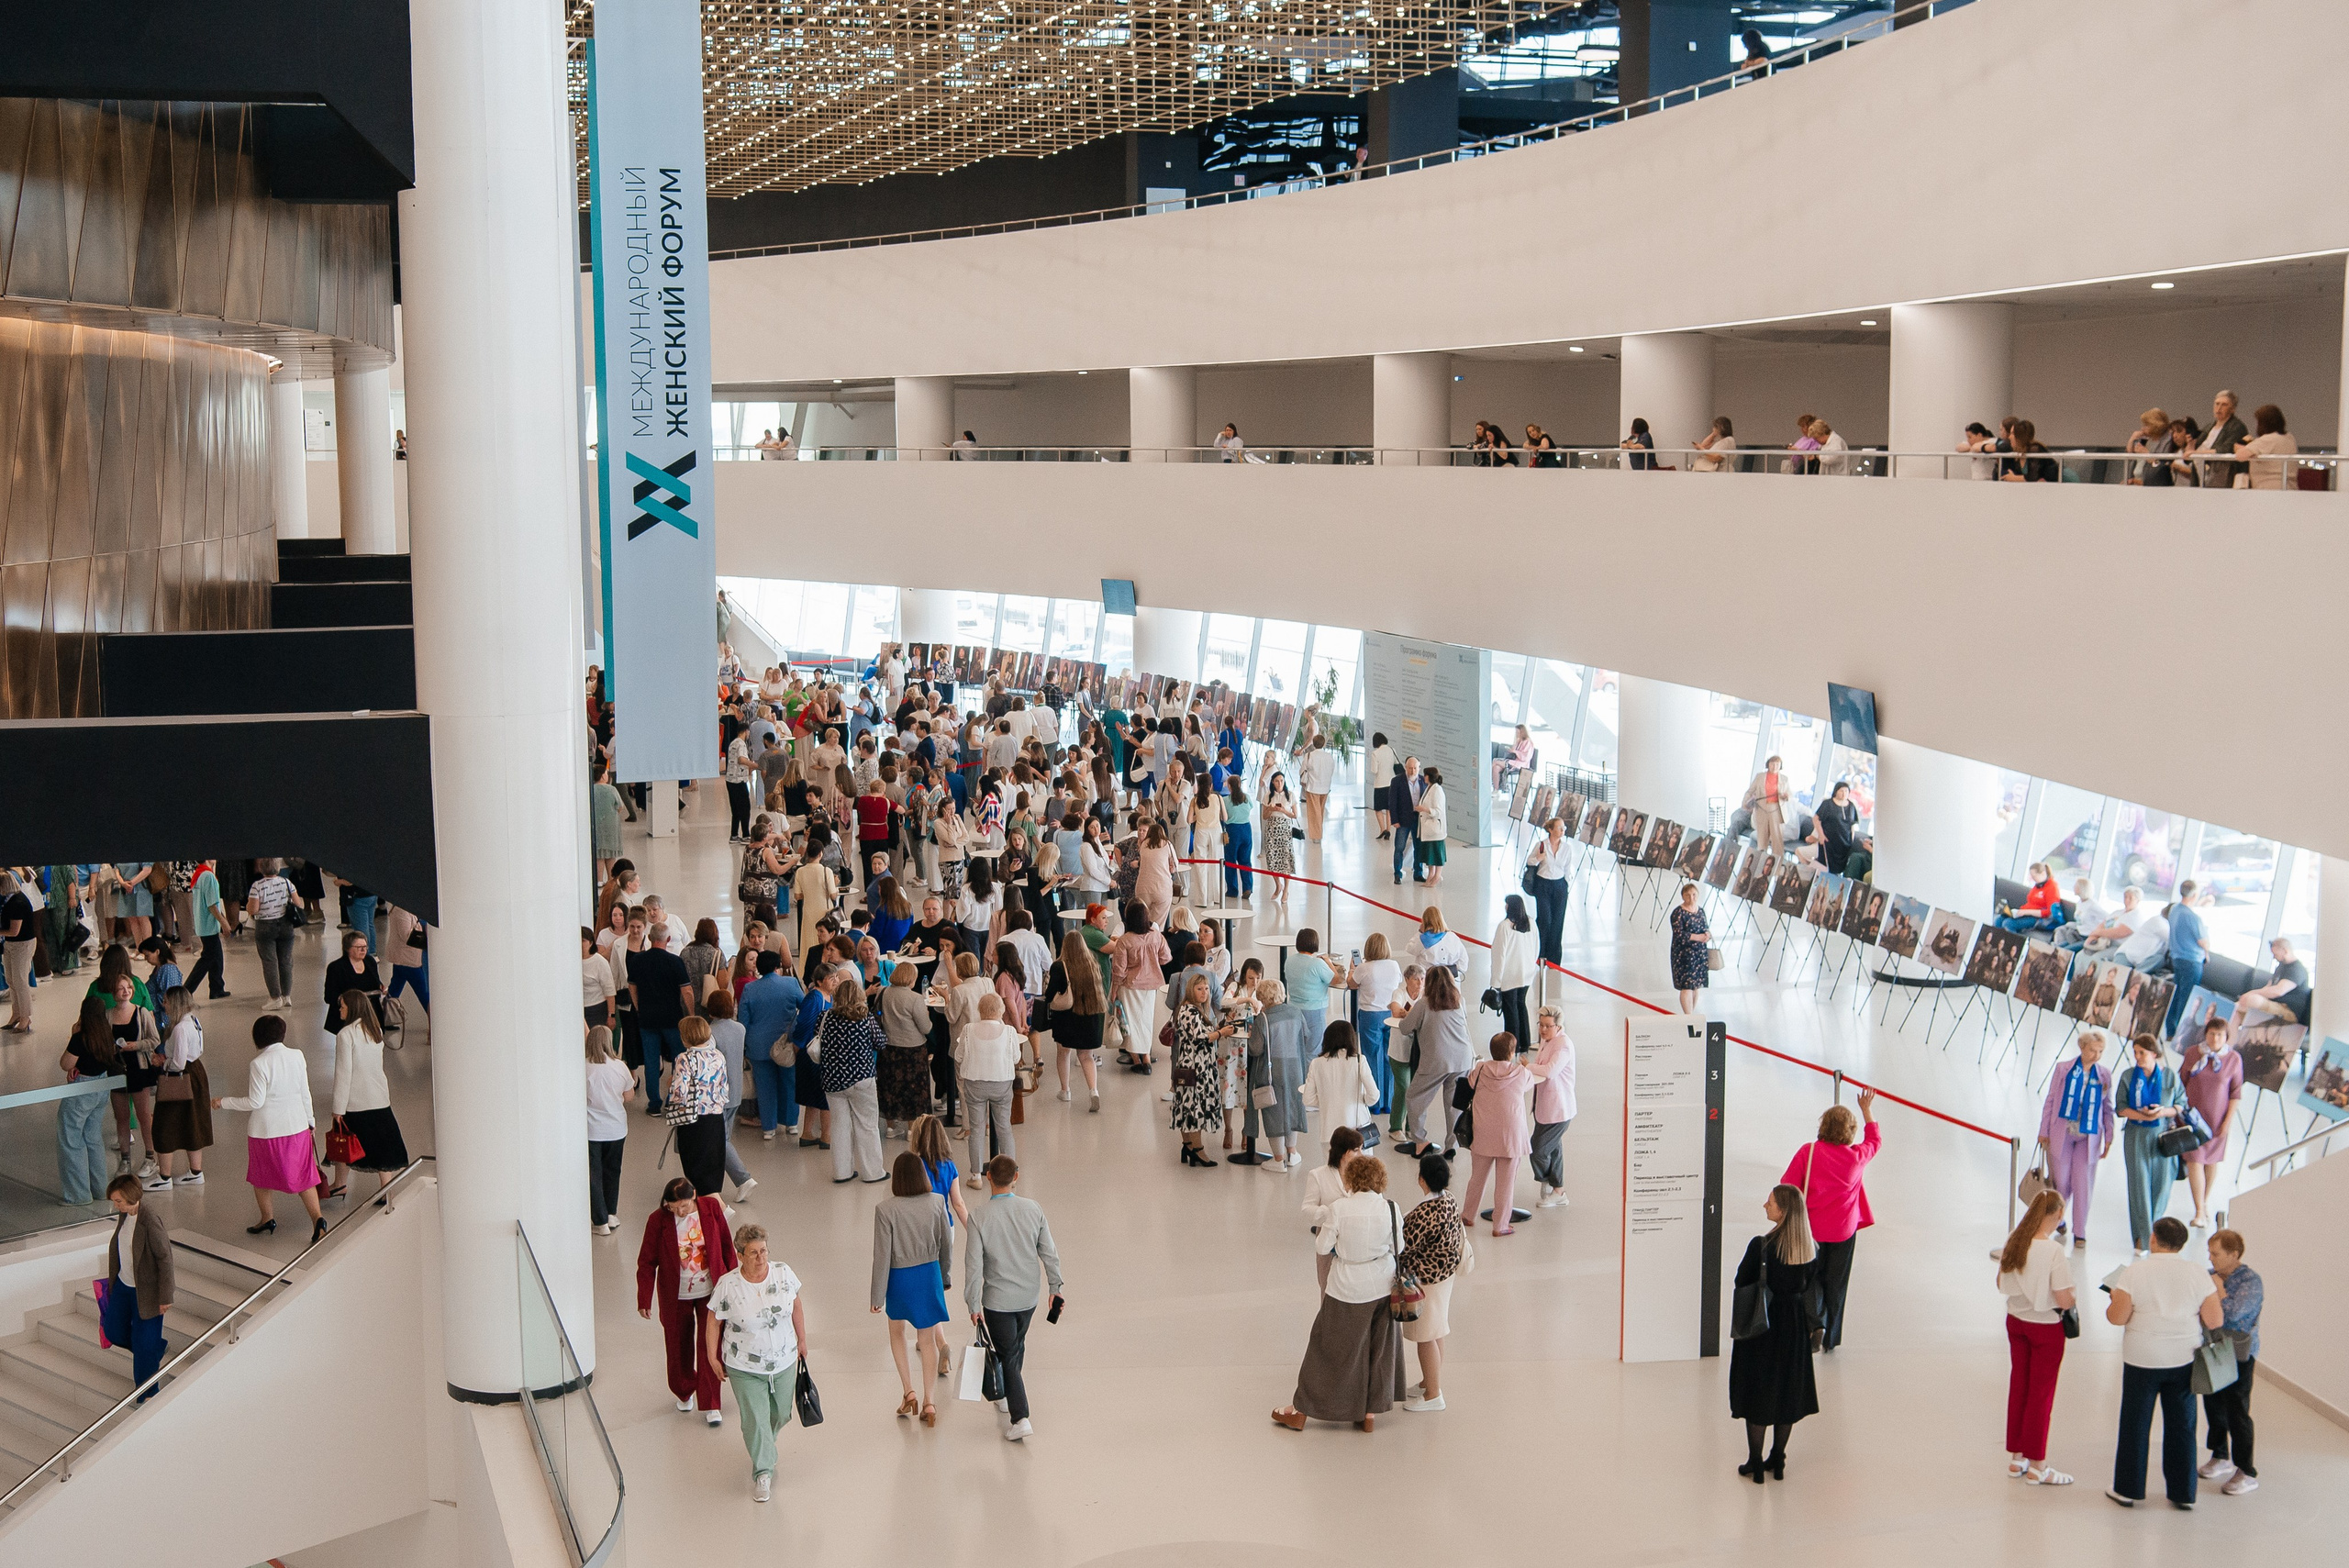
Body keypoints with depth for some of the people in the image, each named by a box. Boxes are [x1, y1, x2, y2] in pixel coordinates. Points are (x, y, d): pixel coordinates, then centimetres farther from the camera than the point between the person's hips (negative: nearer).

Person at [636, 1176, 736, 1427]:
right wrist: (644, 1298, -6)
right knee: (679, 1346, 14)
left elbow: (727, 1246, 1)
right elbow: (647, 1262, -7)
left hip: (711, 1291, 0)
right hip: (676, 1295, 0)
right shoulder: (658, 1220, -16)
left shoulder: (712, 1208, -12)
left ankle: (710, 1405, 12)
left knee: (710, 1347, 0)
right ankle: (684, 1393, 40)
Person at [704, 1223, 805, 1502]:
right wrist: (712, 1357, 0)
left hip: (784, 1362, 3)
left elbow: (796, 1306, 6)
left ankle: (761, 1445, 49)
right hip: (744, 1368, -3)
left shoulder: (784, 1274, -10)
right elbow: (713, 1321, -4)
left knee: (780, 1415, 18)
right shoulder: (727, 1285, -17)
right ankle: (763, 1472, 11)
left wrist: (802, 1338, 13)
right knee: (755, 1420, -6)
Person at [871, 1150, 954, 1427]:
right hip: (929, 1273, 2)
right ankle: (928, 1402, 18)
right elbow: (946, 1245, 1)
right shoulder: (936, 1202, -11)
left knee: (897, 1331, 24)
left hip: (899, 1278, -2)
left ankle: (909, 1392, 21)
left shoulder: (885, 1209, -19)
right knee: (927, 1339, 14)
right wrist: (945, 1277, 17)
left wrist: (877, 1295, -5)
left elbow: (882, 1256, -15)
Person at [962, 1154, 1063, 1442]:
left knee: (1008, 1356, 5)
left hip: (998, 1300, -4)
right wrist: (1055, 1288, 10)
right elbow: (1049, 1252, -2)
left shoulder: (979, 1216, -18)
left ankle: (1020, 1418, -1)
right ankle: (1008, 1397, 43)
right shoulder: (1033, 1208, -8)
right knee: (1017, 1347, 25)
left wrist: (973, 1305, -9)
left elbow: (974, 1264, -17)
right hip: (1029, 1296, 4)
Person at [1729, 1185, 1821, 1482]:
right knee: (1787, 1393, 17)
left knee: (1757, 1394, 8)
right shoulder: (1810, 1249, -7)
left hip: (1761, 1324, -5)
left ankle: (1755, 1466, 16)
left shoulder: (1761, 1246, -23)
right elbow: (1810, 1287, 3)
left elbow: (1741, 1282, -13)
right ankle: (1777, 1462, 26)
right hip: (1794, 1325, 5)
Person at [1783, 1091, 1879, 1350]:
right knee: (1836, 1282, 13)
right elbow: (1875, 1139, 15)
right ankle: (1831, 1338, 19)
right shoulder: (1857, 1156, -7)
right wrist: (1867, 1109, 27)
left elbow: (1788, 1187, -9)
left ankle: (1816, 1321, -8)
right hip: (1844, 1230, 1)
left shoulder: (1808, 1151, -12)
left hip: (1811, 1228, -1)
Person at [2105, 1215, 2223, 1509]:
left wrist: (2114, 1298, 8)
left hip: (2142, 1360, -2)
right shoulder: (2198, 1273, -4)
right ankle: (2183, 1493, 17)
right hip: (2184, 1360, 2)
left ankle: (2128, 1489, 17)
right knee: (2181, 1427, 13)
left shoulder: (2135, 1271, -10)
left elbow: (2117, 1317, -13)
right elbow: (2215, 1321, -5)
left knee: (2135, 1426, 10)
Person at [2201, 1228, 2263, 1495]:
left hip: (2238, 1356, -7)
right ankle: (2220, 1457, 35)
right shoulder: (2211, 1275, 4)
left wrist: (2218, 1288, -18)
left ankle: (2247, 1473, 7)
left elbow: (2232, 1312, -29)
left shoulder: (2250, 1282, -17)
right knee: (2213, 1405, 17)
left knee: (2236, 1413, -2)